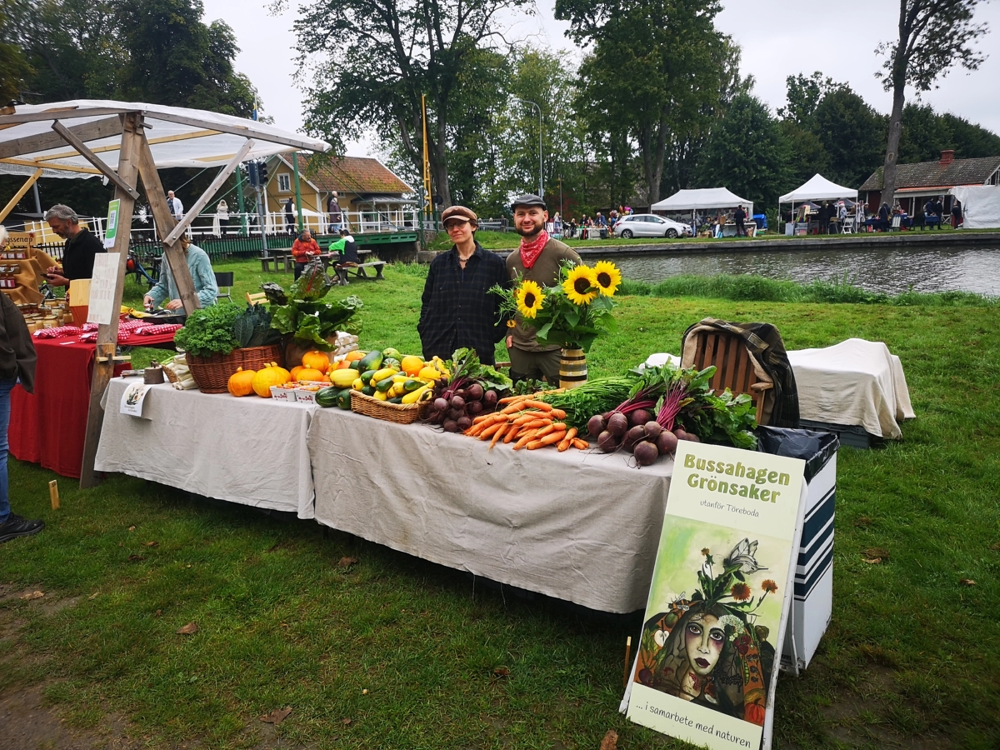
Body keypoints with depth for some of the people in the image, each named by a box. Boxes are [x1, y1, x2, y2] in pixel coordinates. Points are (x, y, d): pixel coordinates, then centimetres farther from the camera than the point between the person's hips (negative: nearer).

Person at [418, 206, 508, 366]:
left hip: (479, 351, -2)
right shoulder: (438, 263, 9)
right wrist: (425, 336, 4)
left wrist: (494, 336, -5)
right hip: (439, 349, 2)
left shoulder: (494, 262, 1)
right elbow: (427, 303, 14)